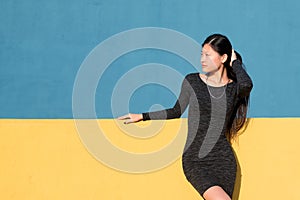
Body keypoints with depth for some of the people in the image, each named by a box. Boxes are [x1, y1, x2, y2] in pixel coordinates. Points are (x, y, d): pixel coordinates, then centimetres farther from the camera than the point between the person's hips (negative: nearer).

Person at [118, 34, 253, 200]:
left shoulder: (235, 88, 1)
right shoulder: (192, 81, 2)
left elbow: (247, 85, -24)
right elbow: (177, 111, 15)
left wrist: (235, 61, -7)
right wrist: (142, 116, 14)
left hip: (224, 161, 1)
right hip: (195, 161, -1)